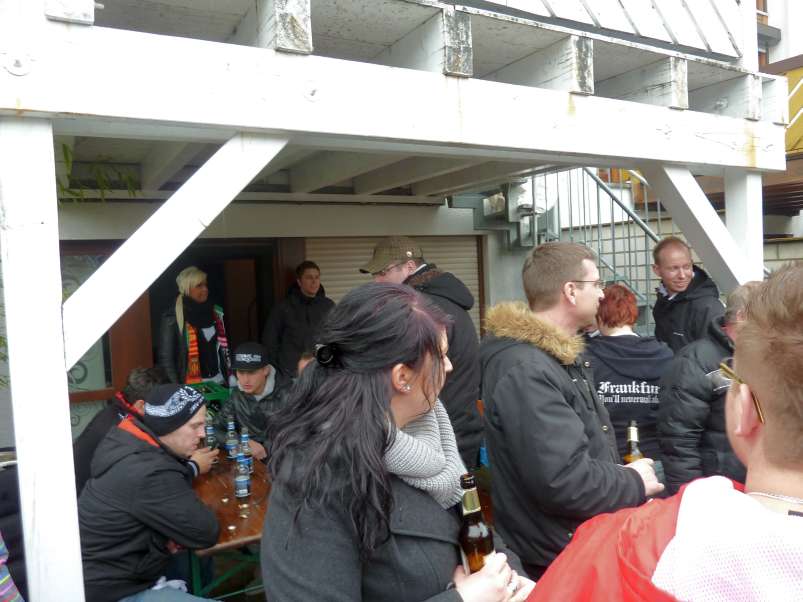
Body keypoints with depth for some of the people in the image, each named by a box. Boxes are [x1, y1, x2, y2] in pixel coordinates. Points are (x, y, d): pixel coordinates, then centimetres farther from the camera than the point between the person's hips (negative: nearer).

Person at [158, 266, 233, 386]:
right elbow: (166, 357, -7)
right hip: (192, 386, -4)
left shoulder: (215, 312, 5)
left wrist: (231, 377, 7)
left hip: (220, 382, 4)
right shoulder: (173, 317, -9)